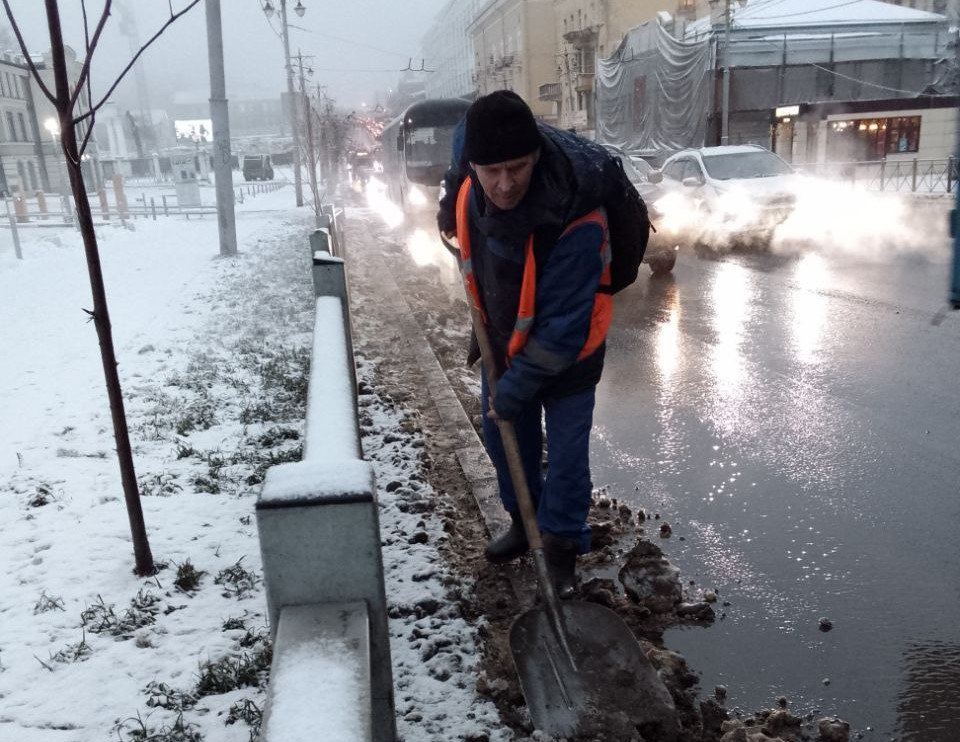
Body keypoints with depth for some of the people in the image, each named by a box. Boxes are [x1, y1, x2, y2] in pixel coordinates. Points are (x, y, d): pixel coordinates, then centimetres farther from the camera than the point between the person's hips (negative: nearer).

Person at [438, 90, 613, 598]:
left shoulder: (575, 222, -39)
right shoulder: (470, 145, -22)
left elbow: (563, 325, -32)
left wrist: (517, 388, -24)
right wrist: (451, 209, 9)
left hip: (565, 347, -6)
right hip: (503, 332, 6)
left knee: (566, 448, 2)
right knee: (503, 435, 17)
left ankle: (562, 544, 24)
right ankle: (523, 522, 38)